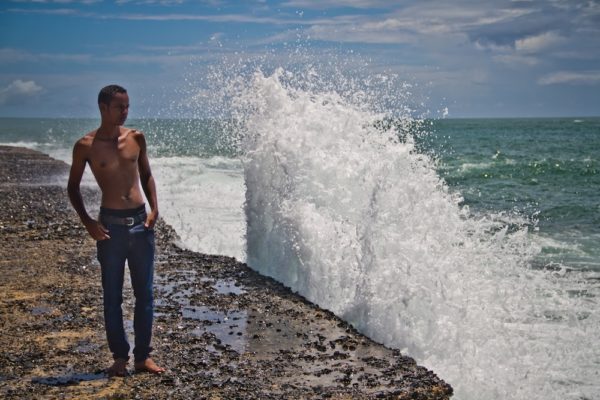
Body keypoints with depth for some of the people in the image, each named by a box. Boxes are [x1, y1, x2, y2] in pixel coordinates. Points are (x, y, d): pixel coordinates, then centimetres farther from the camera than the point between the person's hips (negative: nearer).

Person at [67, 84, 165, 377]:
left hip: (141, 222, 3)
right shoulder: (85, 146, -5)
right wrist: (87, 222, -7)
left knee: (144, 293, 6)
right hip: (111, 225, -3)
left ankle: (143, 356, 16)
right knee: (113, 296, 5)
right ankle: (120, 357, 17)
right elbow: (73, 187, 4)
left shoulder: (136, 138, 3)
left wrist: (154, 209, 0)